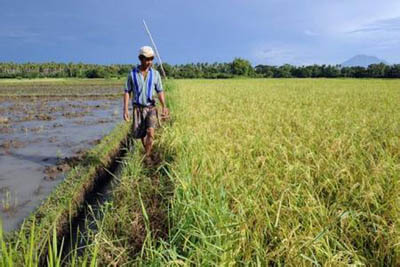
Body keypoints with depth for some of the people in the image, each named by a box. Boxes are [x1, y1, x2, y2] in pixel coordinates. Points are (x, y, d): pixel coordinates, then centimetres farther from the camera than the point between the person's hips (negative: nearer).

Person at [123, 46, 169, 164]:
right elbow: (127, 93, -1)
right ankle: (148, 151, 35)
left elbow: (160, 92, 1)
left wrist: (164, 107, -14)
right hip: (138, 108, 1)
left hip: (151, 108, 0)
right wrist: (125, 109, -11)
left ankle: (147, 156, -7)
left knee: (150, 132, -21)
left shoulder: (155, 74, -1)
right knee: (141, 135, 8)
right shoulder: (132, 74, -3)